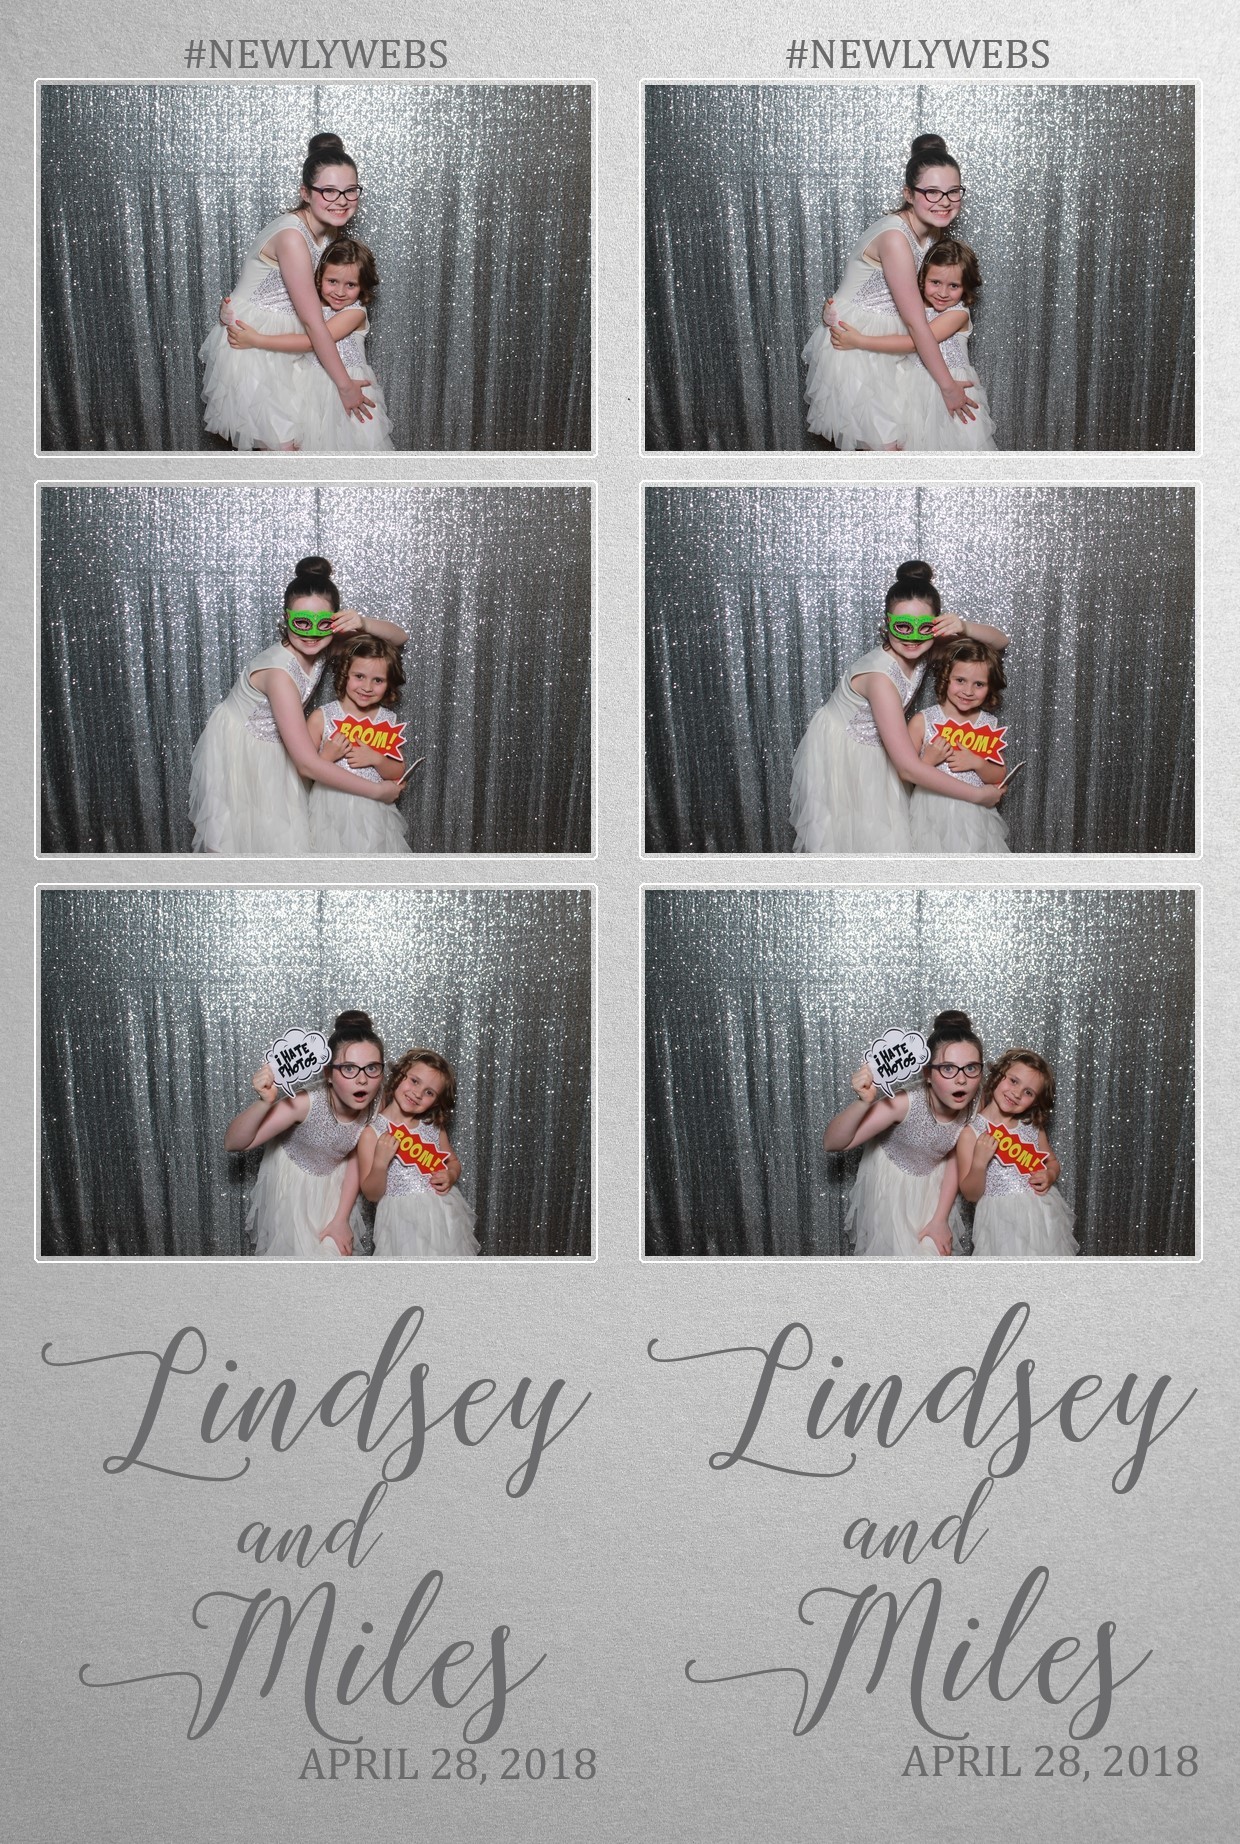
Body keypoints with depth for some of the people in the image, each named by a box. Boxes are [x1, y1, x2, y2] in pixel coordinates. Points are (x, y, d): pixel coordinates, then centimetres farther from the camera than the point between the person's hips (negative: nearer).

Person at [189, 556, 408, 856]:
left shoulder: (319, 647, -15)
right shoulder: (280, 671, -35)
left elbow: (400, 638, -6)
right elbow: (308, 763, -35)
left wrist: (363, 623, -29)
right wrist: (377, 790, -27)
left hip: (270, 755, 7)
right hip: (237, 759, -7)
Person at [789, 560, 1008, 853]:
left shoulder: (919, 650, -14)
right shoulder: (881, 675, -35)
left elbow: (1000, 641, -5)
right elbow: (910, 767, -35)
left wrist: (964, 628, -28)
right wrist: (978, 795, -28)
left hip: (871, 757, 7)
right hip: (838, 760, -7)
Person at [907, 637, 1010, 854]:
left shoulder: (990, 725, 2)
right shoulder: (923, 721, -6)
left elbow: (1000, 777, 7)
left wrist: (977, 763, -11)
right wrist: (929, 760, -20)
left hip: (973, 817, 2)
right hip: (933, 815, -2)